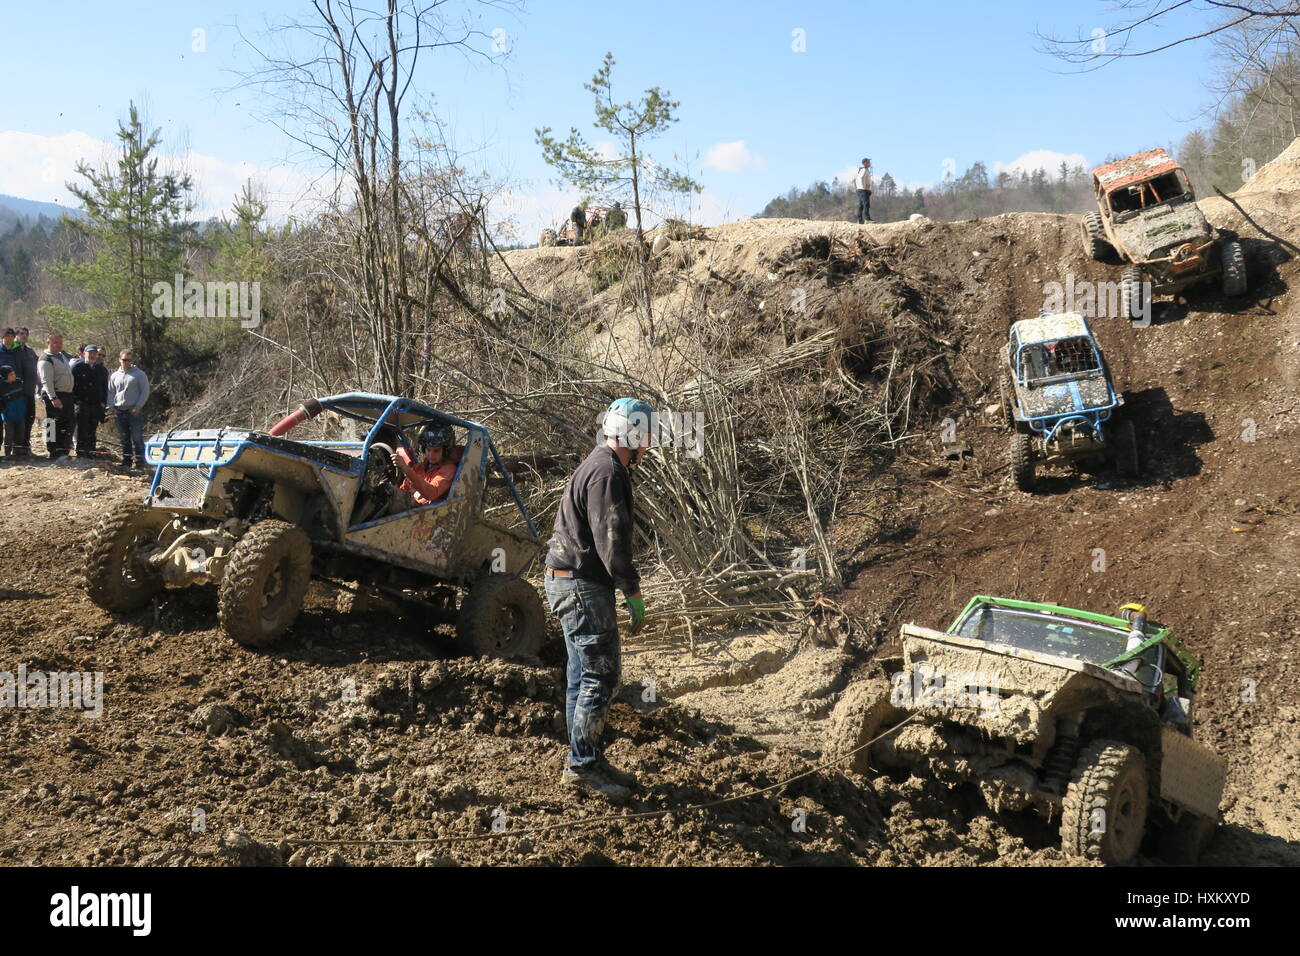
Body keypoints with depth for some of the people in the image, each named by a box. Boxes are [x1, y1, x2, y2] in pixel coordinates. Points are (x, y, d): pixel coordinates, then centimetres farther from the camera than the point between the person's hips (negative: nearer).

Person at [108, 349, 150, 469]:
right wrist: (111, 407, 3)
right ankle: (126, 462, 16)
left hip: (135, 411, -5)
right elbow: (110, 393, 17)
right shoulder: (114, 376, 14)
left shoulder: (139, 374, 1)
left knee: (137, 438, -8)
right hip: (119, 411, 5)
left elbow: (145, 392, -2)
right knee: (124, 439, 9)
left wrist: (138, 407, -10)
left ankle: (140, 463, -7)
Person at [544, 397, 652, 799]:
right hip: (581, 585, -11)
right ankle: (582, 764, 2)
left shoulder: (601, 466, 17)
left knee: (583, 676, 15)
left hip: (575, 582, 11)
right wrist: (633, 590, -16)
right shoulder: (607, 472, -18)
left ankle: (585, 761, 24)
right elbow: (611, 540, -22)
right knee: (600, 676, -6)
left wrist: (624, 584, 21)